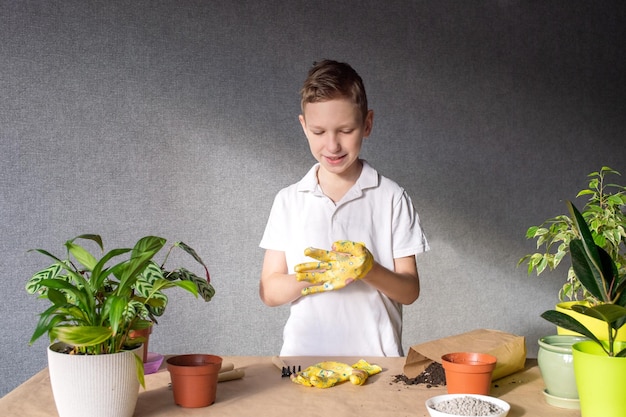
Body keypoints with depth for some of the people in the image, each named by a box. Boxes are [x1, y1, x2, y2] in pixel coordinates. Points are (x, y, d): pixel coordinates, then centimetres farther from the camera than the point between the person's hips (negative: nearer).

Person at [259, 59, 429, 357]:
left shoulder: (391, 198, 3)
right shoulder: (288, 200, 7)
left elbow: (410, 291, 3)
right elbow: (269, 292, 4)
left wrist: (367, 268, -16)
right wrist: (317, 275, -14)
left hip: (375, 356, 0)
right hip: (303, 355, 1)